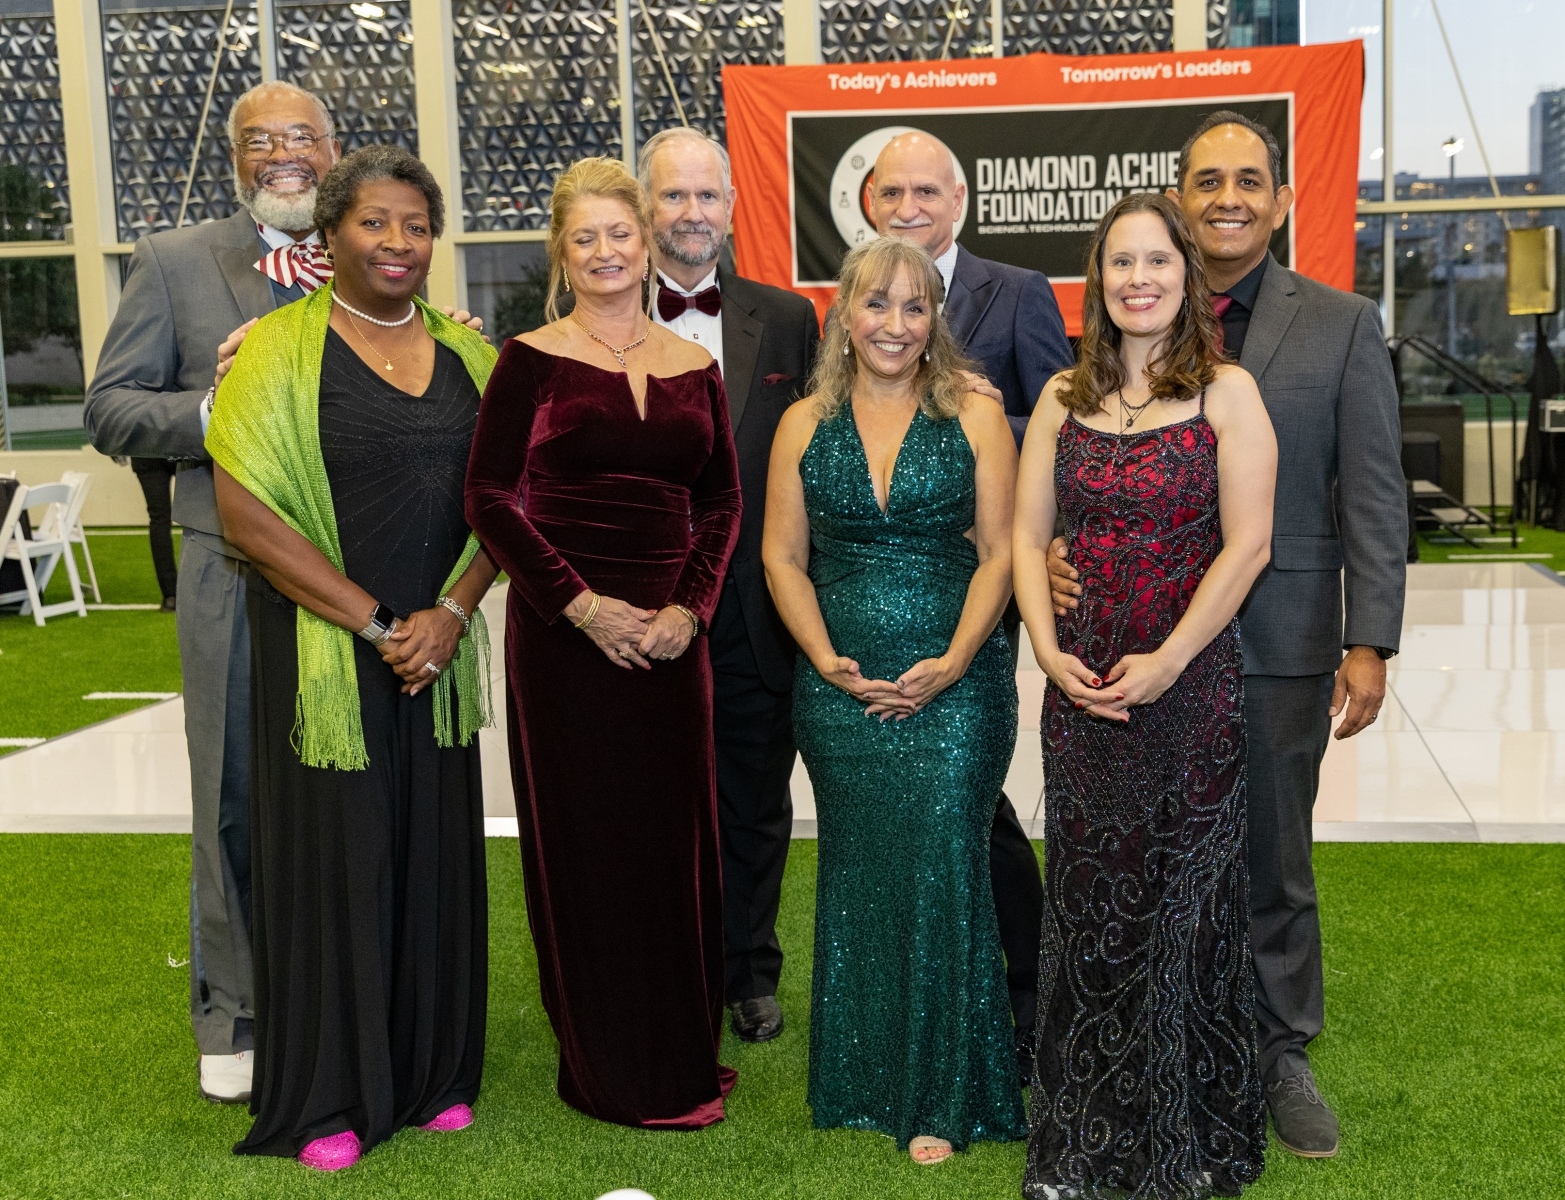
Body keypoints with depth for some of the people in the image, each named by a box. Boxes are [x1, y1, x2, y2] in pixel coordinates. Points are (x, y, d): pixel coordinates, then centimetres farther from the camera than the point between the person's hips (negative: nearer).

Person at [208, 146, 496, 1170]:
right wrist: (374, 624, -14)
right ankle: (329, 1098, 19)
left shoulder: (466, 354, 9)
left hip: (440, 650, 4)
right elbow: (247, 511, -12)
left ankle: (433, 1072, 26)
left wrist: (451, 611, -9)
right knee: (334, 850, 3)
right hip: (323, 651, -4)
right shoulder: (280, 349, -4)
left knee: (437, 851, 9)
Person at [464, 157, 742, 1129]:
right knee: (585, 845, 4)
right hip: (564, 636, -3)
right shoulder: (532, 360, -1)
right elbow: (492, 500, -6)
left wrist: (688, 609, -6)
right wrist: (580, 605, -14)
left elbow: (723, 504, 9)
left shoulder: (695, 366, 10)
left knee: (677, 839, 9)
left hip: (671, 636, 4)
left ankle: (684, 1054, 26)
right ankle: (609, 1069, 18)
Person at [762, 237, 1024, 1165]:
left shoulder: (976, 417, 1)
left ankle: (942, 1097, 10)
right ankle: (864, 1085, 26)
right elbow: (783, 559, 5)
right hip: (840, 686, 3)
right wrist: (828, 661, -7)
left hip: (954, 682, -2)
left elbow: (999, 552, -3)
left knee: (943, 871, -4)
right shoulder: (805, 425, 7)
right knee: (857, 877, 10)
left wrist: (954, 661, -14)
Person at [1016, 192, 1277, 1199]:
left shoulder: (1227, 392, -2)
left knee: (1185, 895, 4)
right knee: (1086, 900, 8)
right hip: (1082, 688, 3)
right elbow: (1029, 534, 8)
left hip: (1190, 682, -3)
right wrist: (1049, 650, -5)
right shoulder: (1064, 398, 9)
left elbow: (1247, 543, -9)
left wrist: (1165, 663, -14)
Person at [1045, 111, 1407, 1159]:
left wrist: (1370, 642, -8)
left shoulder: (1342, 325, 1)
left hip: (1281, 637, -1)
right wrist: (1057, 546, -14)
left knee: (1273, 855, 11)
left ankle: (1280, 1053, 29)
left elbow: (1373, 496, -2)